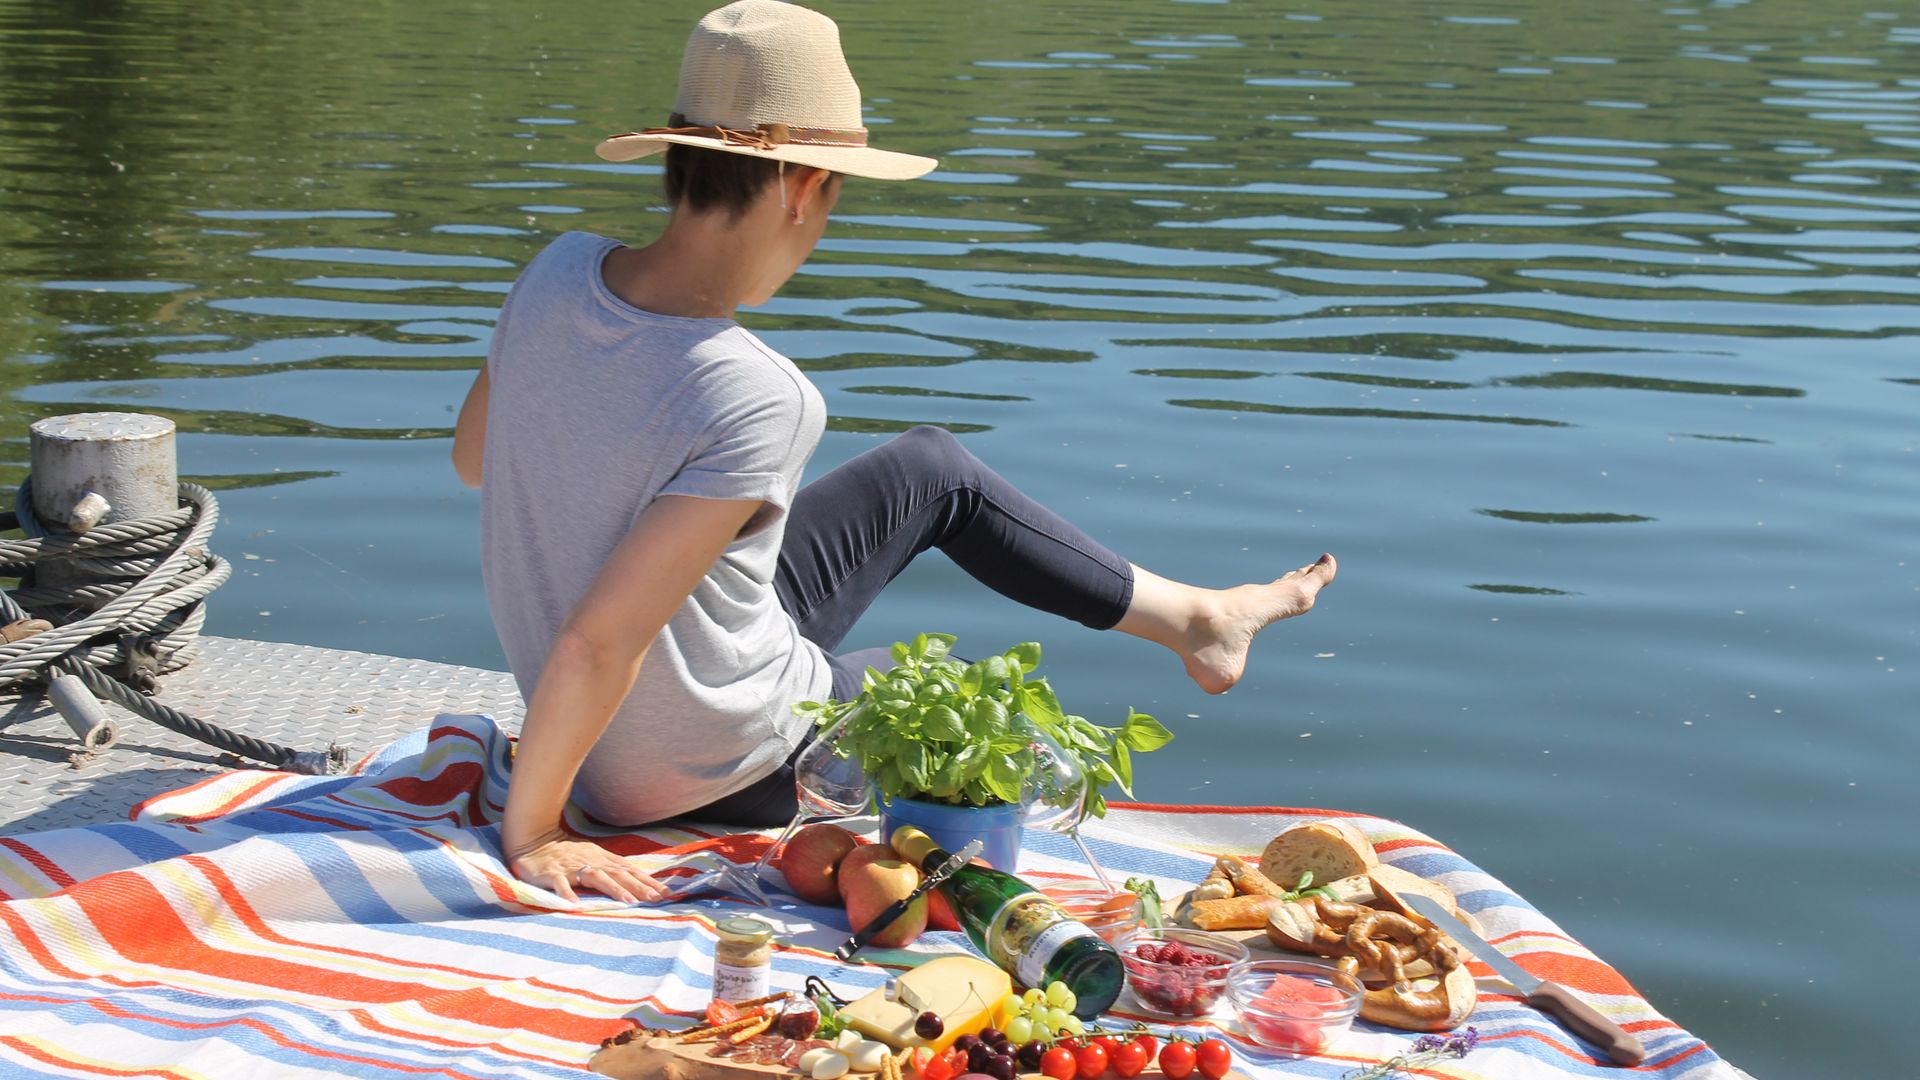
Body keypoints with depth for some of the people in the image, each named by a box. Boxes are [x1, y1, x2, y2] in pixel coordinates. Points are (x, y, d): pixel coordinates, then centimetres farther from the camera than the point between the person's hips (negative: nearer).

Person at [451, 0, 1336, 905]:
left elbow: (472, 455, 4)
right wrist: (529, 834, -24)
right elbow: (593, 644, -38)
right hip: (720, 777, -7)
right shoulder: (753, 399, -37)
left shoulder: (558, 271, -14)